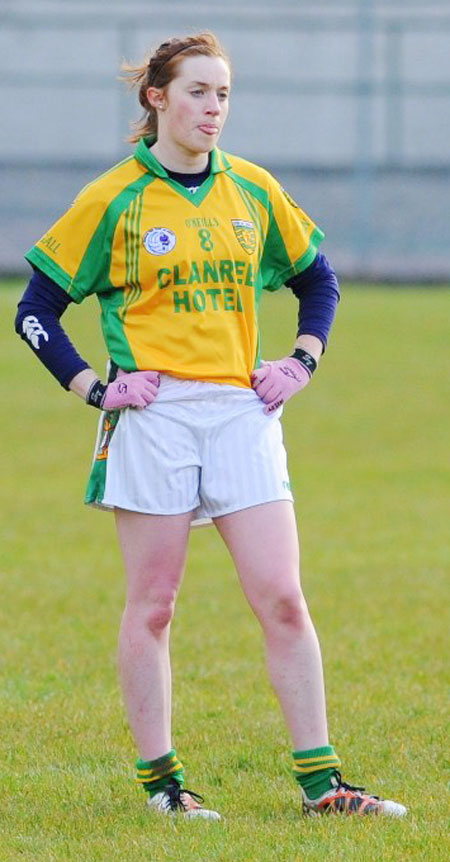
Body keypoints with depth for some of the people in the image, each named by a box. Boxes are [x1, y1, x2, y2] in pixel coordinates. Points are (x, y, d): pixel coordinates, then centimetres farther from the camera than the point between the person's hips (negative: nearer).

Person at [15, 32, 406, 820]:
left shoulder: (254, 191, 9)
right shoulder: (114, 201, -2)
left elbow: (317, 279, 24)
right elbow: (36, 310, 3)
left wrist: (303, 360, 10)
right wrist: (93, 388, -6)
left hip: (242, 410, 3)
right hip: (154, 414, -3)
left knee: (282, 600, -3)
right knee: (152, 607, 1)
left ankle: (320, 782, 0)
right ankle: (159, 779, 10)